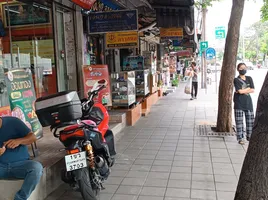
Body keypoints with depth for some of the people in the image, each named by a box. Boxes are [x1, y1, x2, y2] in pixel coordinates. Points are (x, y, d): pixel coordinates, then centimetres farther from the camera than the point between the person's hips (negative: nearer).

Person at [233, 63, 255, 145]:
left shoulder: (249, 79, 10)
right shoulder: (236, 80, -4)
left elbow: (252, 90, 1)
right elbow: (240, 91, -16)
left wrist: (243, 90, -9)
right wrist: (248, 88, -3)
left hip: (248, 102, 5)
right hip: (239, 103, -4)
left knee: (250, 120, 7)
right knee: (239, 121, -3)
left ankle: (249, 136, 22)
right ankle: (240, 138, 4)